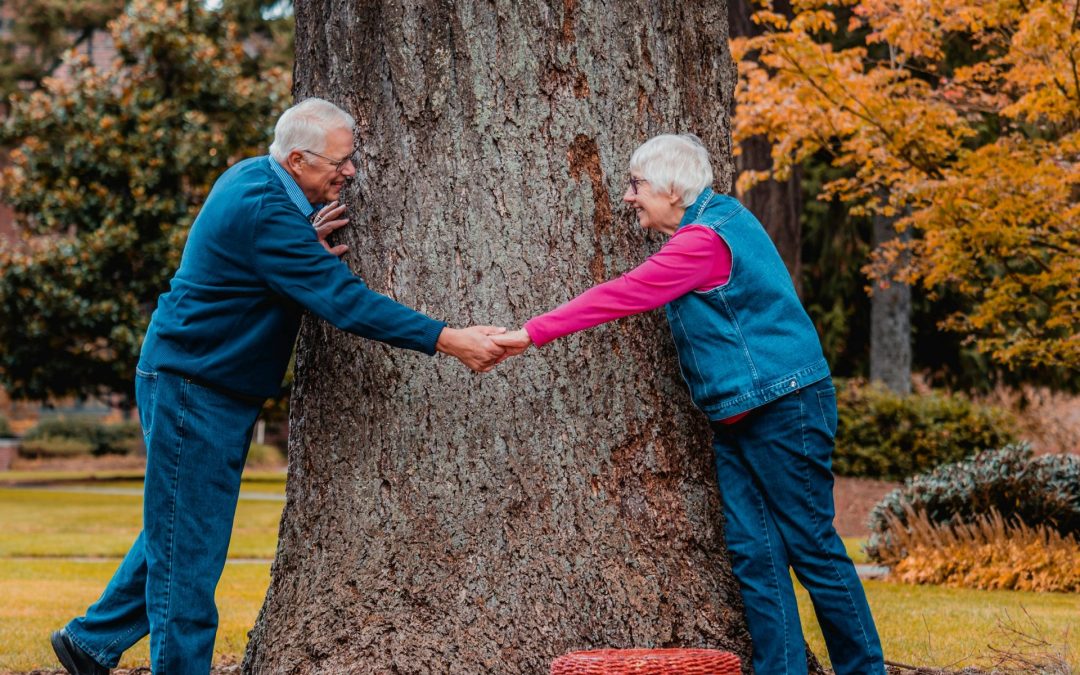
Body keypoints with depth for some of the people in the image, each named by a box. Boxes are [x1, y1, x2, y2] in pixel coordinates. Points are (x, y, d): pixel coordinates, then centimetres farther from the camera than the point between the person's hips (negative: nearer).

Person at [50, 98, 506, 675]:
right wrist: (445, 340, -33)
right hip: (191, 389, -10)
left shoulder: (253, 178, 6)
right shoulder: (263, 211, -25)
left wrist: (308, 250, -4)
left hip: (218, 392, 10)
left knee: (178, 532, 18)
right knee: (188, 545, -4)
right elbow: (343, 300, -31)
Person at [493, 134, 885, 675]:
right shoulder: (720, 220, 13)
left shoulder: (705, 240, -17)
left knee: (812, 547, -3)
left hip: (786, 410, -10)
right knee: (752, 551, 5)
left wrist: (533, 332, -18)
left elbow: (623, 296, -20)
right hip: (737, 417, 10)